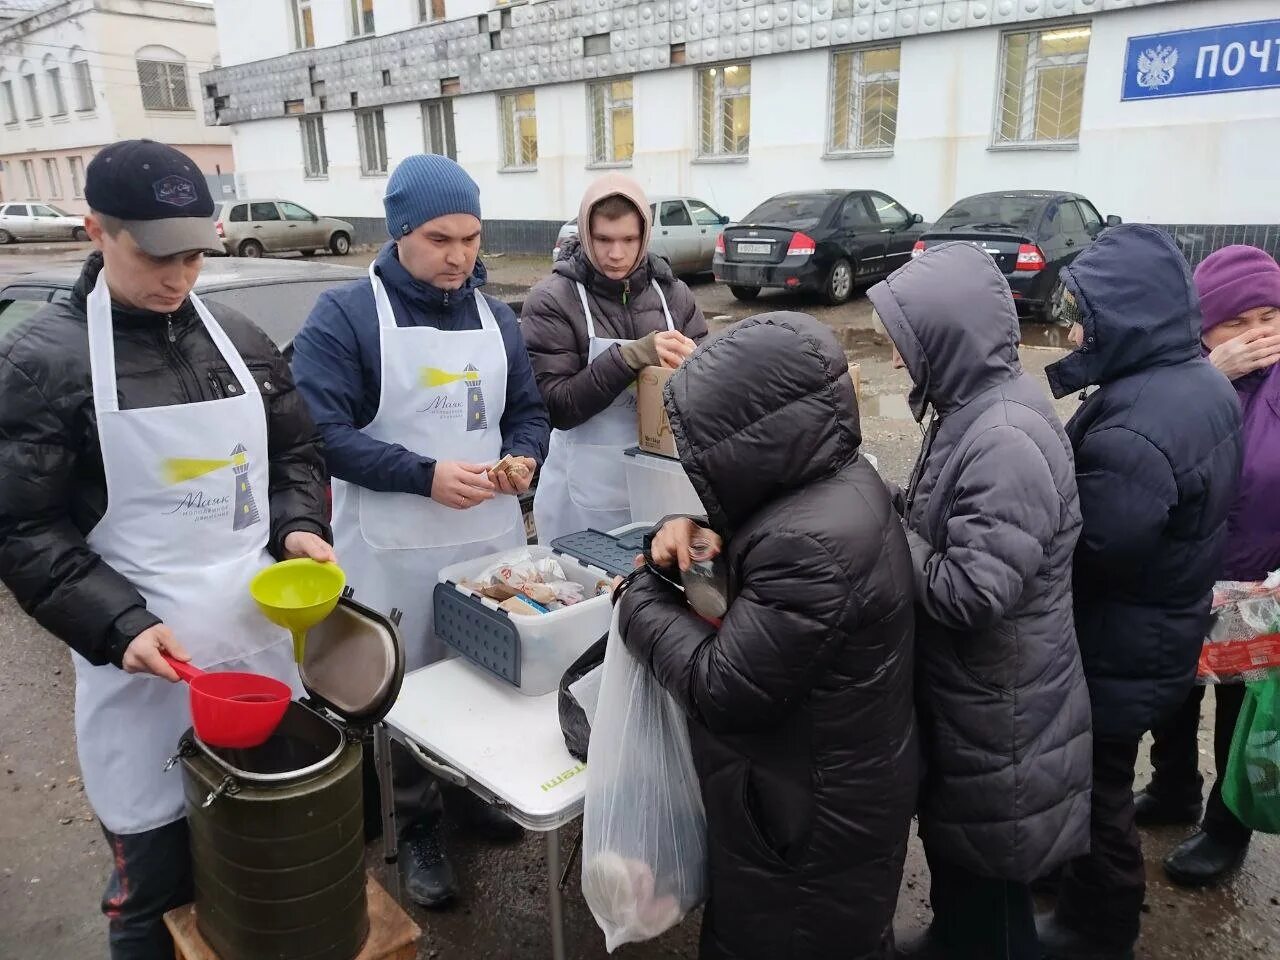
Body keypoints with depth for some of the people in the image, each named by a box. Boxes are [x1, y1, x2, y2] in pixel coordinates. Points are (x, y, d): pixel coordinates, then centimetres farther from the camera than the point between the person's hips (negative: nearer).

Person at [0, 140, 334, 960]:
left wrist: (299, 525, -3)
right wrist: (120, 625, -18)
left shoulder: (241, 340, 6)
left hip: (262, 636, 4)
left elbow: (298, 451, 16)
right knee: (157, 885, 10)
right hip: (146, 660, -4)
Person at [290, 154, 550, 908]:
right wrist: (425, 475, -24)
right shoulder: (344, 317, -9)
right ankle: (418, 825, 30)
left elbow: (530, 411, 12)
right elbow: (322, 432, -16)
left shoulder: (496, 317, 8)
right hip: (394, 550, -4)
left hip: (492, 537, 5)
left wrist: (524, 459, -10)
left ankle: (477, 785, 42)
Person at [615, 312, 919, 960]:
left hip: (814, 822, -8)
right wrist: (696, 533, -9)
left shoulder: (813, 544, -35)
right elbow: (755, 548, 12)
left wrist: (641, 599, -15)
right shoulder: (840, 478, -5)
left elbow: (721, 689, -29)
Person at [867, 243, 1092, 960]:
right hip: (966, 685, 9)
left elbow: (972, 591, -31)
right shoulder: (979, 406, 1)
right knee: (952, 835, 28)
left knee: (986, 861, 14)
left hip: (999, 707, -9)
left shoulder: (1008, 440, -30)